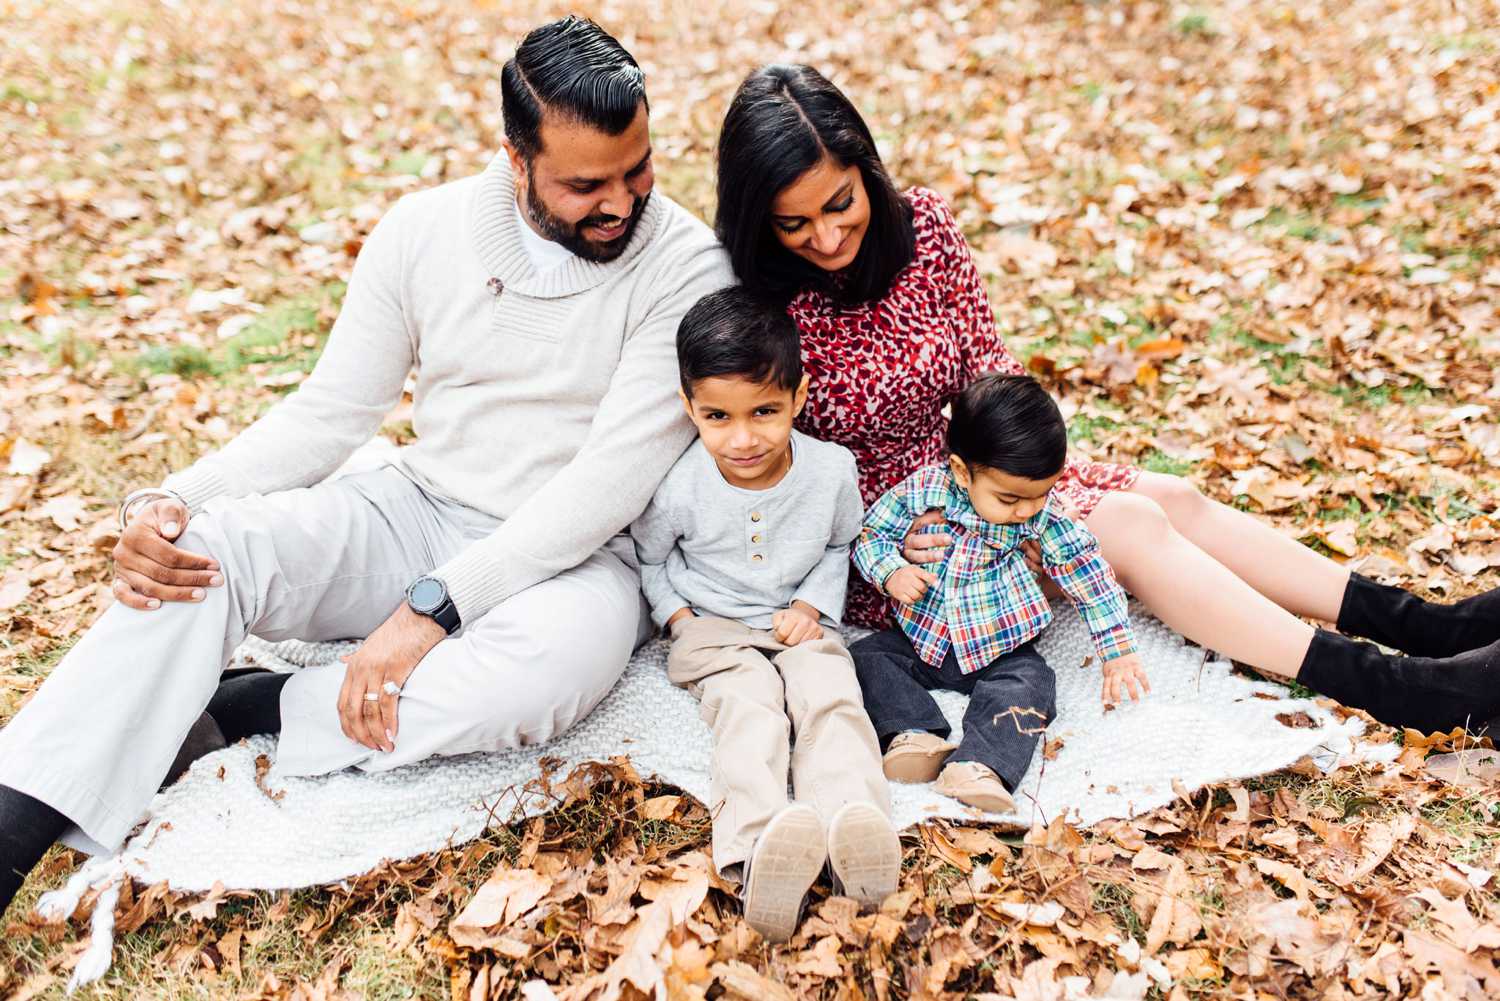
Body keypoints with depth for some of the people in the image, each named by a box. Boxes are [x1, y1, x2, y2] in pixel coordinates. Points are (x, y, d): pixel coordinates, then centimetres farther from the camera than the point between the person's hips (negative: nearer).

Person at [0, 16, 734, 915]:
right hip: (420, 513, 4)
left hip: (571, 557, -3)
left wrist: (432, 607, -26)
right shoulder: (425, 230, -1)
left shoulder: (685, 266, -13)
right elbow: (330, 411, 2)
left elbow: (615, 475, -19)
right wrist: (174, 499, -16)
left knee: (556, 662, -39)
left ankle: (217, 714, -19)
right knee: (205, 546, -22)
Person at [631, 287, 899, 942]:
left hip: (799, 624, 2)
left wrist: (812, 604, -4)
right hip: (715, 629, -2)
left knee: (832, 698, -28)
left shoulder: (832, 470, -10)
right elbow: (648, 555, 9)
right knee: (751, 709, -31)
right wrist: (679, 617, -4)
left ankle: (854, 821, -50)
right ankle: (758, 847, -55)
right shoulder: (681, 488, -14)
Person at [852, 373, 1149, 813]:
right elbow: (870, 533, -3)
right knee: (864, 657, -19)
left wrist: (1118, 650, -7)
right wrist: (890, 571, -24)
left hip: (999, 649, -1)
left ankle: (979, 766, -46)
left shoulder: (1044, 518, -12)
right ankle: (916, 734, -35)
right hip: (921, 639, 2)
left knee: (1029, 682, -29)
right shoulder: (921, 489, -14)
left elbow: (1088, 574, -5)